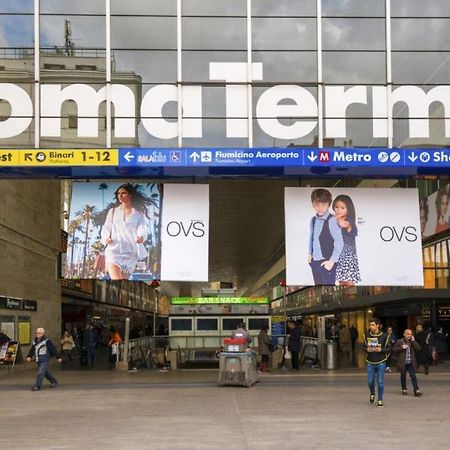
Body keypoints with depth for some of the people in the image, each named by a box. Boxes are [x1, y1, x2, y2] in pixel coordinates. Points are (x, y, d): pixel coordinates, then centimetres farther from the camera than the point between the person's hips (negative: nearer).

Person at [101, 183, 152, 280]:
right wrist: (106, 238, -9)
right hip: (114, 250, 0)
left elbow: (142, 228, -7)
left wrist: (141, 237, -31)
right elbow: (106, 228, 13)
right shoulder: (113, 211, 12)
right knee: (116, 283, -19)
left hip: (131, 253, 1)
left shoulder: (139, 213, 6)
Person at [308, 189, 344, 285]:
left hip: (327, 262, -7)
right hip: (315, 261, 7)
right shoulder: (313, 220, 4)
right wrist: (309, 254, 8)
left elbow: (339, 243, -15)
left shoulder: (332, 220, -17)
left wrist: (332, 261, -14)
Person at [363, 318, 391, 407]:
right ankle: (372, 394, 34)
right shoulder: (367, 335, 1)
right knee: (370, 381, 4)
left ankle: (380, 400, 12)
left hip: (381, 362, -2)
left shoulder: (384, 336, -6)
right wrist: (367, 349, -10)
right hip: (370, 362, 2)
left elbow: (389, 349, -1)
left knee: (380, 382, 0)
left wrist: (381, 350, -18)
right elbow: (364, 347, 12)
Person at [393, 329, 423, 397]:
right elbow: (394, 350, -1)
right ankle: (404, 389, 25)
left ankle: (416, 390, -10)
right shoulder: (399, 342, 1)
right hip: (402, 363, -1)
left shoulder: (413, 342, 9)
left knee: (413, 376, -7)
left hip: (411, 363, 1)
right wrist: (401, 348, -15)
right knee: (403, 376, 10)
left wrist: (413, 341, -10)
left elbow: (418, 349, -4)